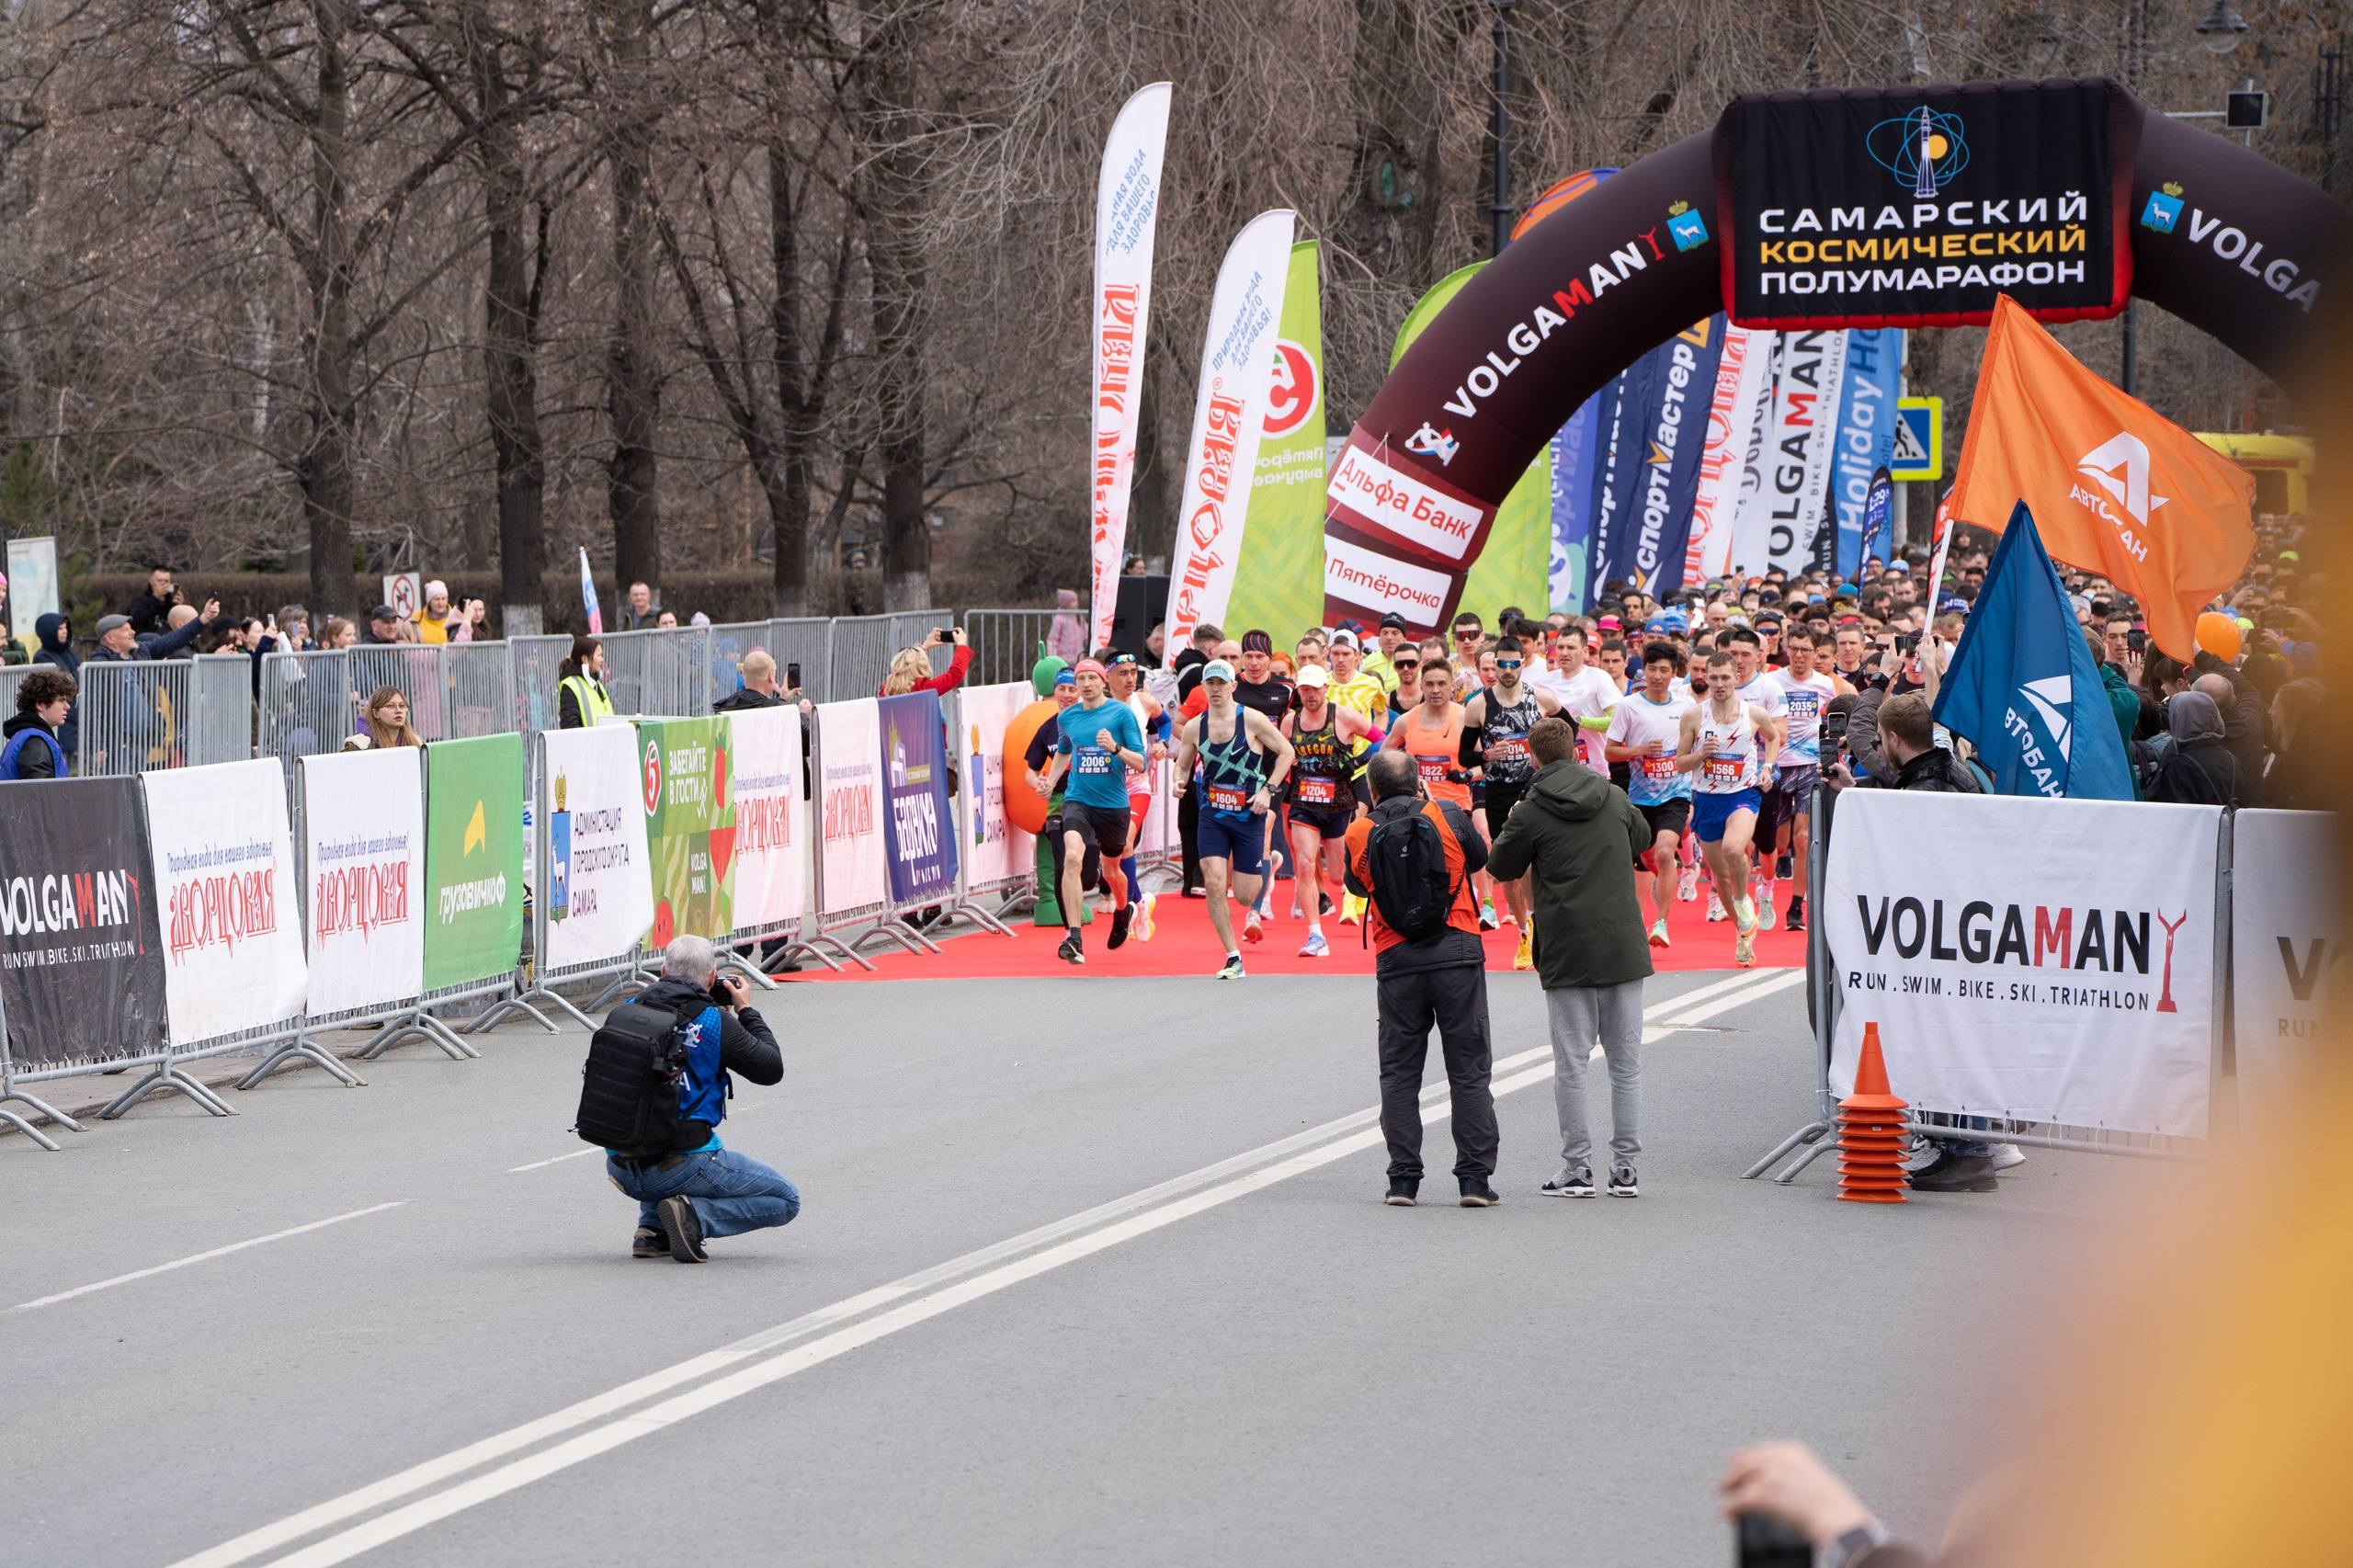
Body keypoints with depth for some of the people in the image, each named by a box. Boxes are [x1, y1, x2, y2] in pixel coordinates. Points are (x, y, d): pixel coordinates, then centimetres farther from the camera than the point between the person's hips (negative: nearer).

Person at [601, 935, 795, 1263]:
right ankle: (695, 1216, -11)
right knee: (786, 1201, 10)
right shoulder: (714, 1021, -9)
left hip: (620, 1168, 6)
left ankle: (652, 1230, 19)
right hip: (681, 1167, -6)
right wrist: (746, 1012, 12)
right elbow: (772, 1069, 0)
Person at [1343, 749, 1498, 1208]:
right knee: (1469, 1072, 4)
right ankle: (1475, 1178, 0)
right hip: (1458, 955, -1)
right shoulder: (1447, 815, -2)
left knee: (1400, 1074, 10)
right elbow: (1480, 857, 14)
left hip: (1397, 964, 1)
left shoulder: (1359, 835, -1)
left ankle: (1403, 1178, 5)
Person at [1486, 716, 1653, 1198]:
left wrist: (1510, 828, 22)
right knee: (1626, 1060, 7)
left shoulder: (1531, 812, -8)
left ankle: (1577, 1168, 3)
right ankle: (1625, 1167, 8)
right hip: (1624, 949, 3)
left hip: (1568, 953, -3)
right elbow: (1643, 839, 26)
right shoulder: (1615, 797, 6)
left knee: (1571, 1063, 3)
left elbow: (1502, 868, 6)